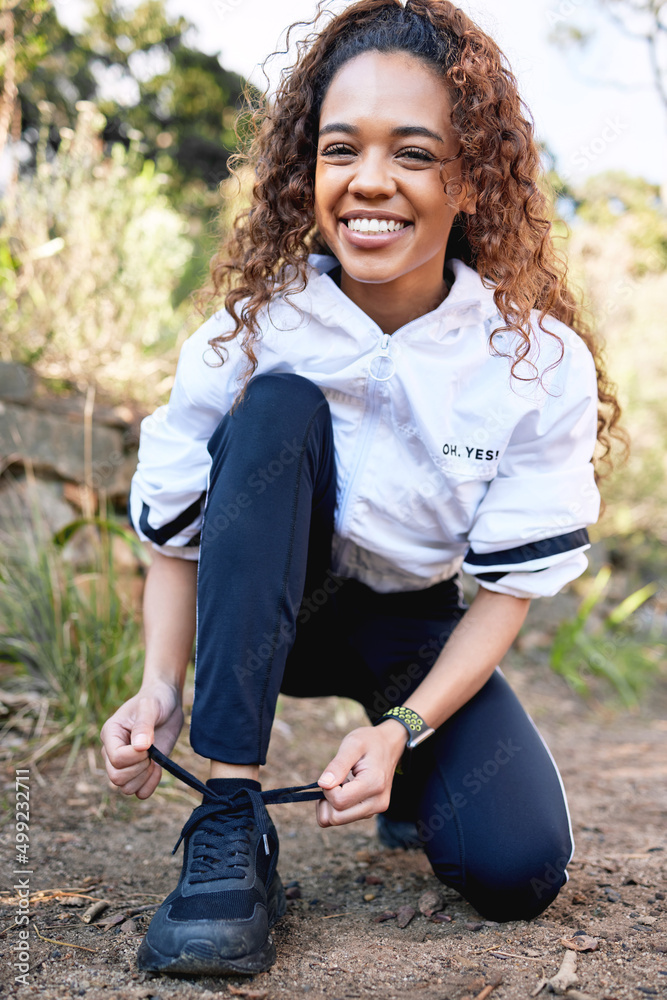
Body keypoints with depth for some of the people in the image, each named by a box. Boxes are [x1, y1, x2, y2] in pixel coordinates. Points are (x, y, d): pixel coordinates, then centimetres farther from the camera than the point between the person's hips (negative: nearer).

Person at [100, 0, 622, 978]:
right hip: (262, 611, 0)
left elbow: (509, 583, -14)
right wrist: (161, 686, -27)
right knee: (278, 406, -31)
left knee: (519, 867, -23)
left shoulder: (543, 364, -18)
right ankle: (231, 823, -31)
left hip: (419, 628, 1)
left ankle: (406, 778, 18)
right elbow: (177, 536, -10)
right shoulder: (248, 338, -19)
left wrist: (401, 731, -26)